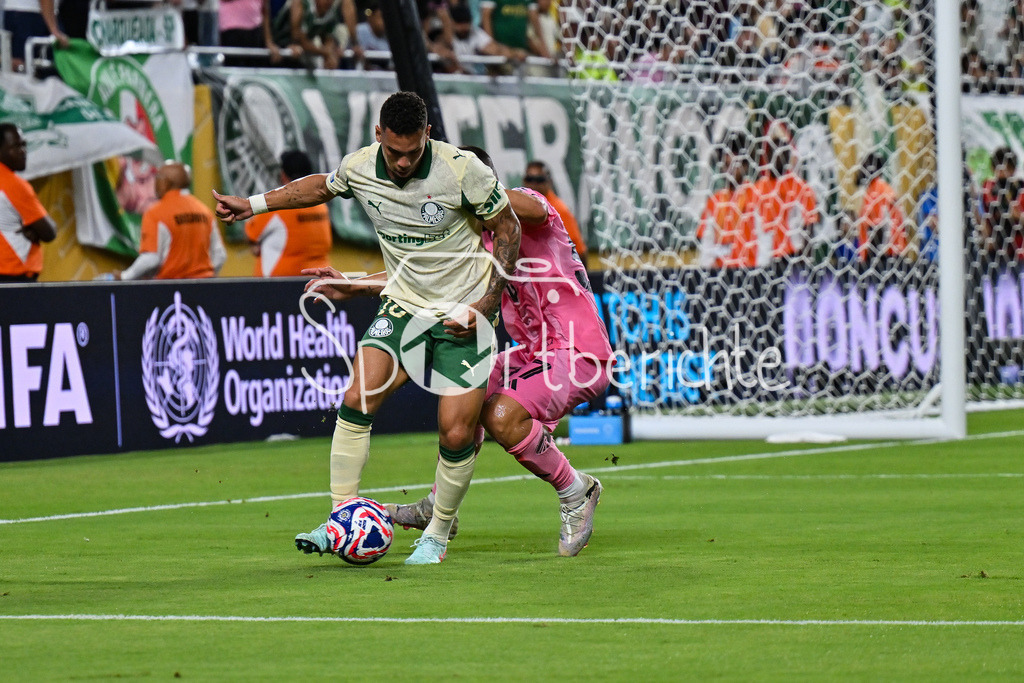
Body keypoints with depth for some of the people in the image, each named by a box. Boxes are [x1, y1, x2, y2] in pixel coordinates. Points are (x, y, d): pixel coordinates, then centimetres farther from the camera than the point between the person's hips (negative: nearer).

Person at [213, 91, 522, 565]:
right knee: (358, 398, -15)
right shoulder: (359, 169, -8)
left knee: (456, 433, -10)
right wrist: (254, 204, 17)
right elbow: (322, 187, 17)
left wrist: (487, 303, -13)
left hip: (463, 314, -4)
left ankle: (438, 534, 13)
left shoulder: (462, 170, -20)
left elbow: (507, 227, -7)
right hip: (404, 307, 4)